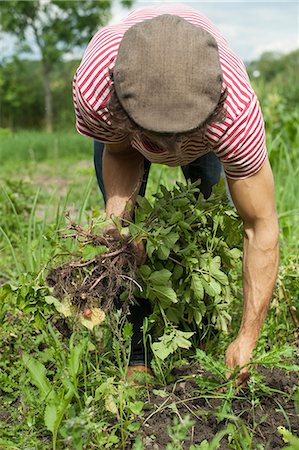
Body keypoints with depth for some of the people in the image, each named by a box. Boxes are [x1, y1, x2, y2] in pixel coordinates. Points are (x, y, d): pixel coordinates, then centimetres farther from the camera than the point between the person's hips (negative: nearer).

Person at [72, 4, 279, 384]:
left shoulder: (236, 112, -47)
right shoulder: (93, 88, -45)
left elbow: (261, 226, -39)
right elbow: (119, 152, -21)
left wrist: (247, 340, -39)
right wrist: (117, 210, -41)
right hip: (121, 126, 1)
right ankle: (138, 357, 2)